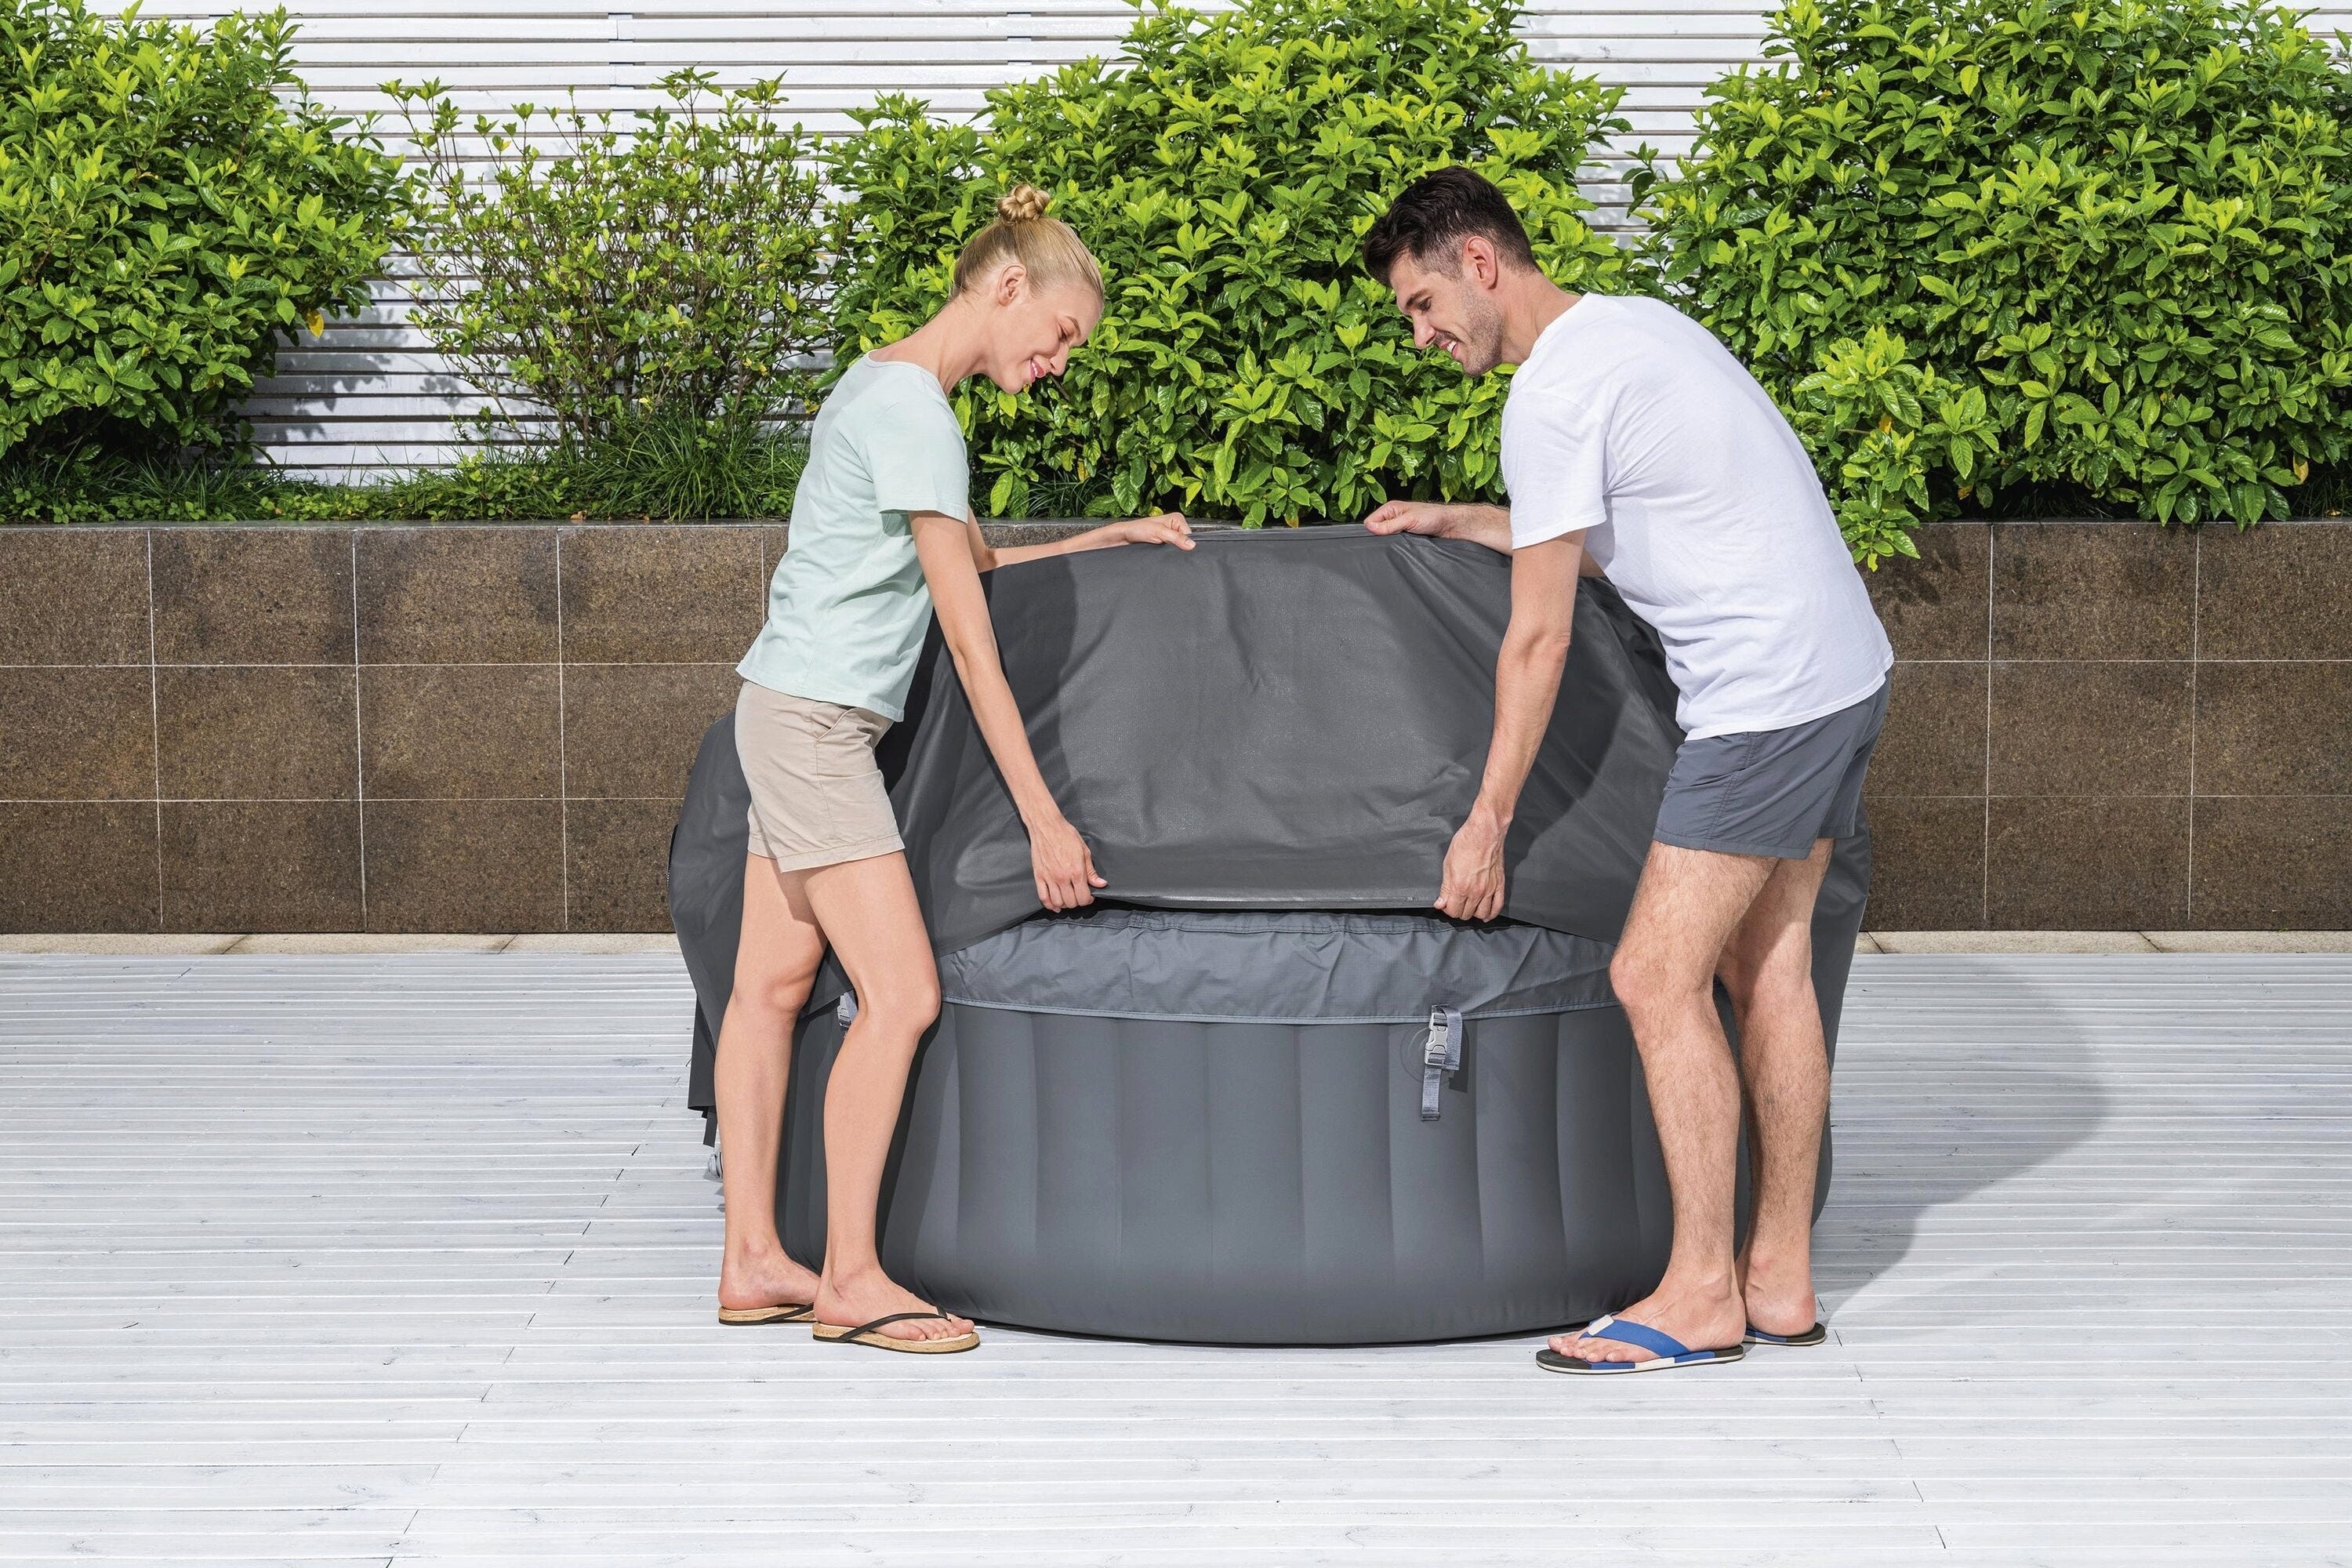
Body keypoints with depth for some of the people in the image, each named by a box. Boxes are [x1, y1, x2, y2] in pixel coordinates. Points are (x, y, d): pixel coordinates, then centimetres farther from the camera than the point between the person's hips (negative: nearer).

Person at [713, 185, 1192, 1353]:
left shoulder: (884, 384, 15)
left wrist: (1113, 540, 23)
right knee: (901, 995, -11)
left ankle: (753, 1264, 11)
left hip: (789, 716, 11)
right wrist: (1044, 819, -15)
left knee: (772, 986, 9)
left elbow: (971, 566, 26)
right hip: (815, 719, -11)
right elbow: (970, 637, -17)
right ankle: (851, 1278, -8)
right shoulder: (913, 409, -15)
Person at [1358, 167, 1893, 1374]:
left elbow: (1539, 638, -12)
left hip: (1763, 699, -10)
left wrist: (1487, 824, -6)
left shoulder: (1552, 392, -13)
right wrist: (1455, 524, 31)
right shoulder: (1633, 325, 16)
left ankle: (1701, 1299, -4)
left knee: (1657, 979, -7)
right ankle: (1781, 1278, 16)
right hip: (1844, 666, 10)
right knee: (1766, 968, 12)